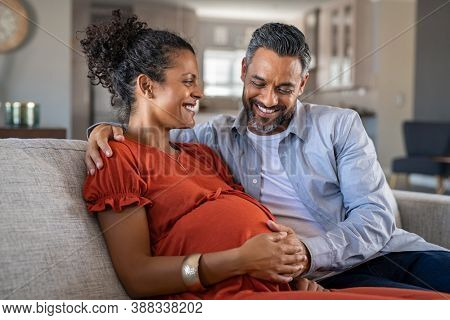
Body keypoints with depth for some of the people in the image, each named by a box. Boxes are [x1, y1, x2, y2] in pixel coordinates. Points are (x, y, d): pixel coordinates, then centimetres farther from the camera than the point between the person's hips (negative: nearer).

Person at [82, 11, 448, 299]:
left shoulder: (202, 153, 29)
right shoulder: (119, 158, 5)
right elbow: (137, 276, -6)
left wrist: (291, 261, 1)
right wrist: (239, 260, -15)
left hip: (283, 288, 8)